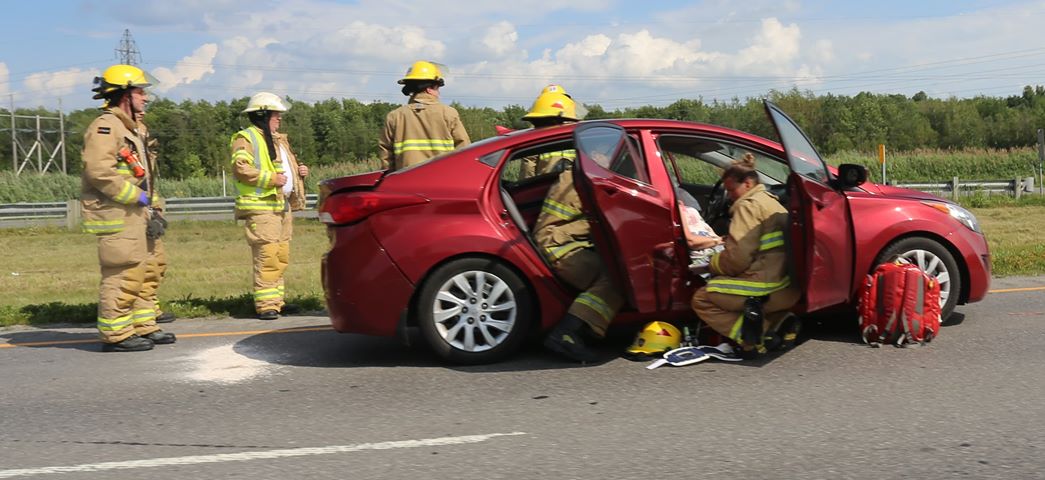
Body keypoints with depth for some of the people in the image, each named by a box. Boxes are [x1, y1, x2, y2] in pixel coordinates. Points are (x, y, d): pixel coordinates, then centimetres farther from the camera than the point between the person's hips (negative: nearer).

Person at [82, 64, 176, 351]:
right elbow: (99, 171, -25)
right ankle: (116, 335, -1)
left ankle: (143, 327, 23)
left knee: (136, 274, 15)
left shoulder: (128, 128, 21)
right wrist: (136, 196, -19)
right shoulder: (104, 127, -13)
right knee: (121, 276, -8)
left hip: (133, 215, 11)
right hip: (115, 217, -11)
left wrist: (147, 211, 17)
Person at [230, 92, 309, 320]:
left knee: (281, 256, 10)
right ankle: (265, 305, -12)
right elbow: (240, 168, -18)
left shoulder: (278, 140, 24)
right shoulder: (246, 138, -5)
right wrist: (271, 179, -21)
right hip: (261, 207, -9)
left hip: (283, 205, 9)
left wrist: (299, 171, 14)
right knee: (267, 256, -13)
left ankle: (276, 301, 17)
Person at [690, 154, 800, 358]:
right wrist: (721, 242, 20)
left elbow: (737, 258, -18)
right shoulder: (773, 203, 19)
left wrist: (713, 263, 1)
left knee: (702, 299, 5)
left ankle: (750, 337, -14)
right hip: (789, 290, 10)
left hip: (768, 291, -9)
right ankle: (780, 321, 8)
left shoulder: (749, 205, -10)